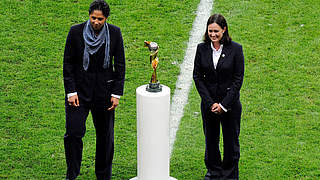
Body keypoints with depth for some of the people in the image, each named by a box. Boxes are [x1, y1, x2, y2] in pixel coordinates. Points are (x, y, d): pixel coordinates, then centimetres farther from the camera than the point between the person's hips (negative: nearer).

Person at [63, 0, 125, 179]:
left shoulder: (114, 33, -5)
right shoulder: (76, 32, -8)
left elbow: (120, 65, 1)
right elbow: (68, 63, -2)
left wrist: (117, 93, -3)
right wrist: (71, 91, -8)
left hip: (104, 90, 1)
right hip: (80, 89, -1)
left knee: (105, 135, 9)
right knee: (73, 132, -8)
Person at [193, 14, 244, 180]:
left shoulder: (235, 49, -9)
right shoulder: (202, 49, -2)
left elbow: (238, 79, -8)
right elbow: (197, 77, -2)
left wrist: (224, 104, -13)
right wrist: (210, 103, -10)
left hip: (230, 103, -2)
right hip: (208, 103, 2)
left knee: (231, 141, 10)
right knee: (210, 140, 14)